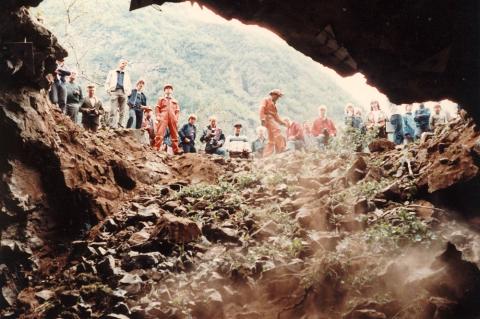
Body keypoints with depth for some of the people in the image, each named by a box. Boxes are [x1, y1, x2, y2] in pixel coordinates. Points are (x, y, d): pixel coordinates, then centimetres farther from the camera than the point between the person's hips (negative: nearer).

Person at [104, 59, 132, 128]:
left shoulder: (127, 74, 27)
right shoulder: (112, 72, 20)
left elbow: (129, 85, 26)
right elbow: (107, 83, 14)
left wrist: (128, 91, 7)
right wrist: (108, 90, -1)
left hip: (123, 92, 3)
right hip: (114, 91, -3)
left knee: (123, 111, -6)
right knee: (113, 111, -13)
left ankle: (122, 126, -8)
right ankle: (113, 126, -18)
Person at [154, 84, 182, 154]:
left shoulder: (175, 101, 26)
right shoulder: (161, 99, 20)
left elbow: (177, 111, 17)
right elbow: (157, 108, 9)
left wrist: (176, 119, 1)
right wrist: (158, 116, -7)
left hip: (173, 119, 3)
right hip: (163, 118, -3)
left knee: (175, 135, -1)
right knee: (160, 133, -14)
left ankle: (176, 149, 0)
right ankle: (156, 148, -17)